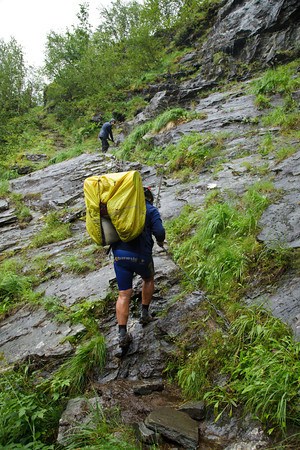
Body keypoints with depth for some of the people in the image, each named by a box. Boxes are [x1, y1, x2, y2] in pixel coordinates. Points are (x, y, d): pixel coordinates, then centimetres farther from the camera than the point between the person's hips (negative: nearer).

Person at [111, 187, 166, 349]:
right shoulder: (151, 209, 4)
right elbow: (159, 232, -9)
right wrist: (160, 241, 12)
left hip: (119, 254, 3)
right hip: (141, 255, -2)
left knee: (124, 295, 6)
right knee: (148, 279, 29)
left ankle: (122, 334, 1)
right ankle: (145, 314, 30)